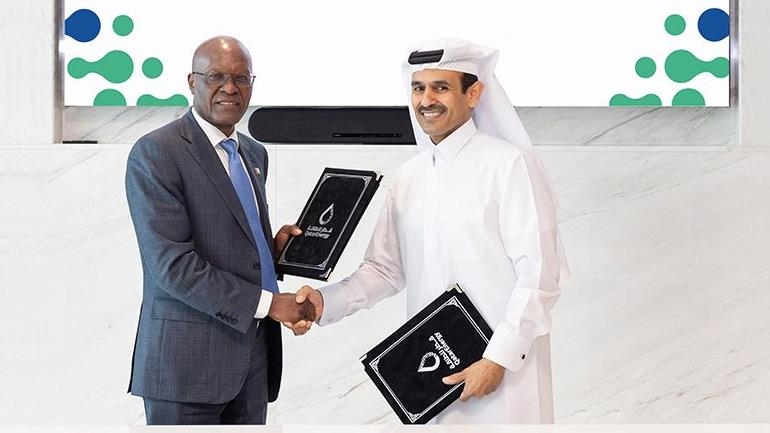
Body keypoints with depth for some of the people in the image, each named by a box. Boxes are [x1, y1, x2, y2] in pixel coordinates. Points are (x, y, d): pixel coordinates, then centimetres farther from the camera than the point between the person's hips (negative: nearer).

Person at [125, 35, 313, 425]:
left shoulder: (254, 154, 15)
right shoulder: (155, 153, -10)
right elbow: (172, 264, -17)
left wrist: (273, 245, 3)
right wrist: (266, 302, -17)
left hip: (253, 353, 7)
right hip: (189, 357, -7)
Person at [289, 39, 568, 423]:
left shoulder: (510, 165, -9)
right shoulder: (409, 176, 9)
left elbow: (538, 275, -12)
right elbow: (386, 269, 11)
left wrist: (499, 359, -15)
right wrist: (325, 301, -4)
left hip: (504, 372, -5)